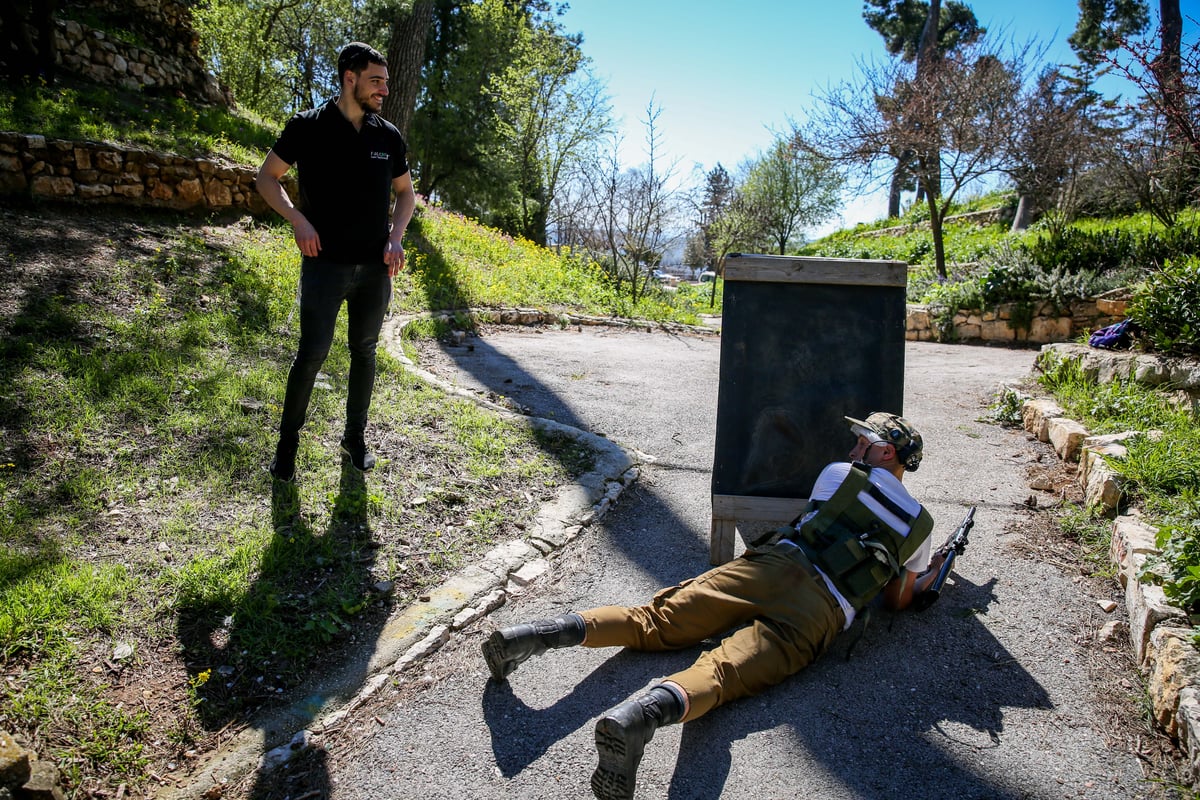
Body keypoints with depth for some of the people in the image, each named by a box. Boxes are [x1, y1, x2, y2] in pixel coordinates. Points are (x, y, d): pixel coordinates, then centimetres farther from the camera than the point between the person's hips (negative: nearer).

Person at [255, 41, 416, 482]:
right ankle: (287, 441, 14)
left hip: (375, 267, 4)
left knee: (364, 351, 11)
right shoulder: (308, 127, -5)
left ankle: (355, 437, 26)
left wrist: (396, 238, 1)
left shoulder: (389, 136, 5)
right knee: (312, 353, -5)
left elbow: (405, 192, 16)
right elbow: (266, 177, 4)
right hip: (325, 263, -3)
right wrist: (298, 221, -11)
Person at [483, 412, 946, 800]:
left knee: (656, 623, -1)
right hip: (823, 610, -1)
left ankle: (541, 635, -18)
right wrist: (924, 577, 53)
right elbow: (898, 601, 31)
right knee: (724, 671, -22)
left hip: (774, 564, 1)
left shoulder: (839, 474, 21)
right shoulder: (921, 525, 23)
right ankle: (642, 716, -51)